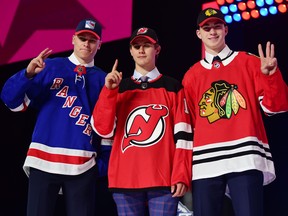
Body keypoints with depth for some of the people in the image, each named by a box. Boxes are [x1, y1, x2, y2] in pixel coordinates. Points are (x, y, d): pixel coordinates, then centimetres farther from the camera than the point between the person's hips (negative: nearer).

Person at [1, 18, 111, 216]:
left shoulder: (103, 79, 11)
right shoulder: (50, 67, 7)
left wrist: (104, 161, 5)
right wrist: (28, 73, -15)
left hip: (82, 166, 1)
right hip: (43, 161, -1)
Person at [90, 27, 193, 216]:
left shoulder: (172, 87, 8)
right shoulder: (118, 88, 14)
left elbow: (182, 133, 2)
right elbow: (103, 129, 3)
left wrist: (181, 176, -7)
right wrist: (109, 90, -6)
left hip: (164, 179, -2)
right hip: (125, 180, 2)